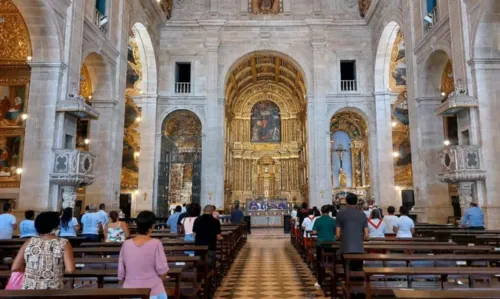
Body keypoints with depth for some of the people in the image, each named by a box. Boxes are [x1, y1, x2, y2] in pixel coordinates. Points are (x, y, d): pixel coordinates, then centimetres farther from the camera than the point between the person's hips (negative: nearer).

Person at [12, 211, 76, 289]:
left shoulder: (29, 243, 1)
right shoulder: (64, 243, -7)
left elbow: (15, 268, 2)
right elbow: (70, 269, -15)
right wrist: (60, 269, 5)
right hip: (54, 292, -3)